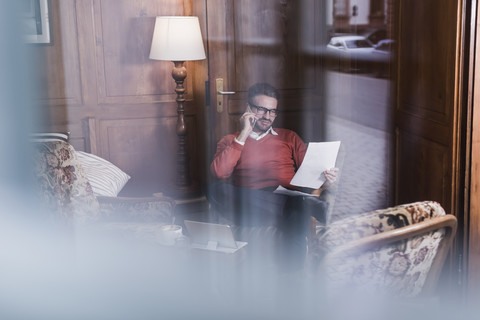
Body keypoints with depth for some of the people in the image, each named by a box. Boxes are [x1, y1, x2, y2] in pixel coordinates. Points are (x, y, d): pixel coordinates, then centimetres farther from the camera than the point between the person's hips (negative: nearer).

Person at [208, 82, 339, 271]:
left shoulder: (289, 138, 27)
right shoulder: (230, 141, 22)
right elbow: (219, 172, 0)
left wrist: (324, 181, -11)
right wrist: (244, 135, 4)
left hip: (288, 198, 1)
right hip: (248, 205, 0)